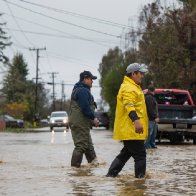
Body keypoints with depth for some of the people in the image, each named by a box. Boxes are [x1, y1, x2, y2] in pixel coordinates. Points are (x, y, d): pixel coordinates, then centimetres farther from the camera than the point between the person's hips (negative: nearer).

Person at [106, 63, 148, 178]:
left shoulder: (134, 87, 22)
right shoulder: (128, 88, -13)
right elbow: (129, 106, -27)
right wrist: (136, 120, -40)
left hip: (129, 130, 11)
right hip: (132, 130, -11)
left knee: (126, 153, 16)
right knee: (140, 155, -8)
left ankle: (111, 174, 18)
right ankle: (140, 177, -6)